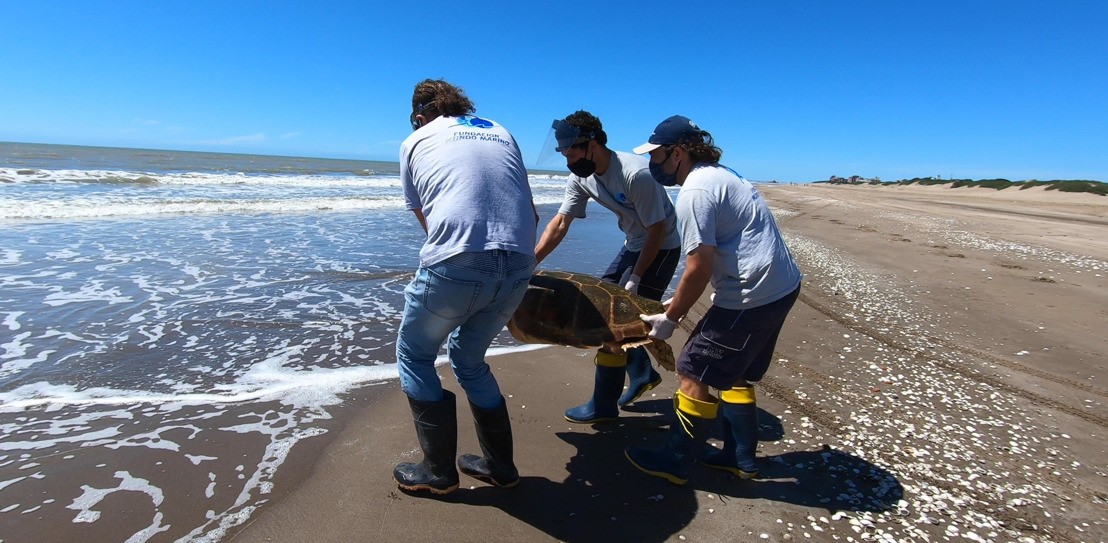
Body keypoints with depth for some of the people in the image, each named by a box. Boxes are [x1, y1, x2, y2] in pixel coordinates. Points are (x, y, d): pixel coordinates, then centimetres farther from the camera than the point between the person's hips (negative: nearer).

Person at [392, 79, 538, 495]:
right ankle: (500, 465, 33)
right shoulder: (500, 132, 26)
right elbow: (530, 212, 24)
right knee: (468, 357, 26)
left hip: (455, 267, -4)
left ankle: (439, 471, 26)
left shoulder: (416, 141, 18)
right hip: (518, 269, 5)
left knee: (414, 356, 21)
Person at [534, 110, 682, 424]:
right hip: (634, 245, 8)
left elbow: (657, 231, -24)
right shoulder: (580, 178, -7)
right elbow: (560, 223, -9)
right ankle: (643, 373, 28)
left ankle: (603, 406, 4)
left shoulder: (636, 175, -30)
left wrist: (634, 279, -21)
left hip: (662, 248, -8)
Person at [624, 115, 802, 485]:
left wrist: (670, 318, -8)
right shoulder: (720, 175, 15)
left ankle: (675, 463, 14)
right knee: (735, 374, 21)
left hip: (752, 297, -10)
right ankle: (740, 458, 33)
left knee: (693, 373, 1)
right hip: (782, 287, 10)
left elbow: (699, 268, -20)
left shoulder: (695, 191, -16)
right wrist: (680, 302, 17)